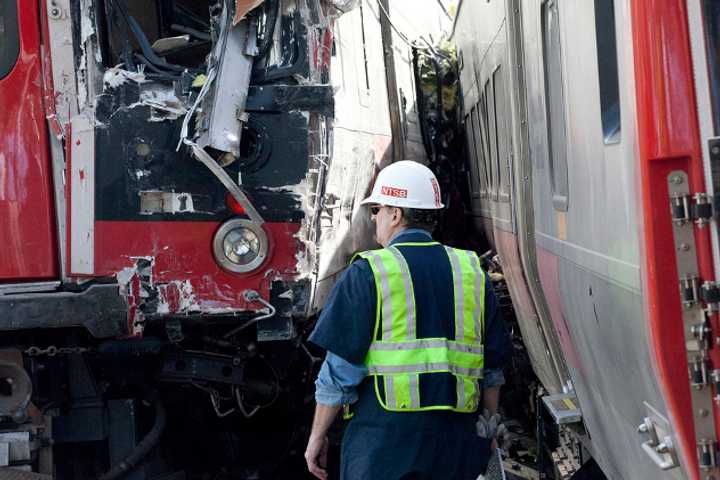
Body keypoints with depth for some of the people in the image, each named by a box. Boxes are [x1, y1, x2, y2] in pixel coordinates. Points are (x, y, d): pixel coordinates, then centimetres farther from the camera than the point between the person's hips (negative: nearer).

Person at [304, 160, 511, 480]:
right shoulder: (472, 272, 10)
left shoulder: (366, 274, -5)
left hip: (383, 439, -4)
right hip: (455, 439, 5)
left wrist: (318, 435, 4)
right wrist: (488, 428, 23)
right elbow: (493, 368, 13)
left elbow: (340, 369, -6)